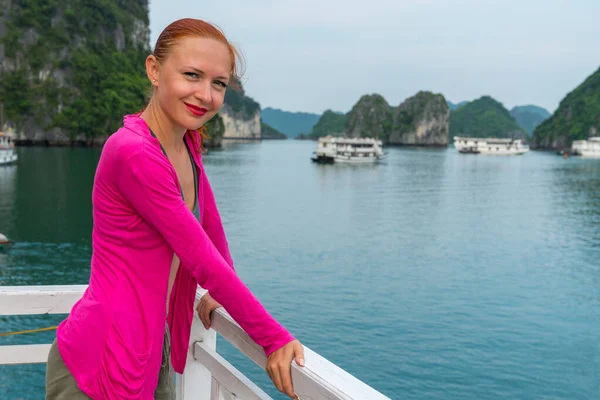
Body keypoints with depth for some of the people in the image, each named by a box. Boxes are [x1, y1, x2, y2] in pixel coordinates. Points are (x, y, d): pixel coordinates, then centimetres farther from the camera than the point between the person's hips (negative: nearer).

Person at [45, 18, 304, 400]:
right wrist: (275, 338, -14)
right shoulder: (134, 153, -24)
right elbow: (203, 261, -21)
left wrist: (222, 292, 24)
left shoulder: (188, 140, 1)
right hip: (99, 366, -7)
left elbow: (209, 221, 15)